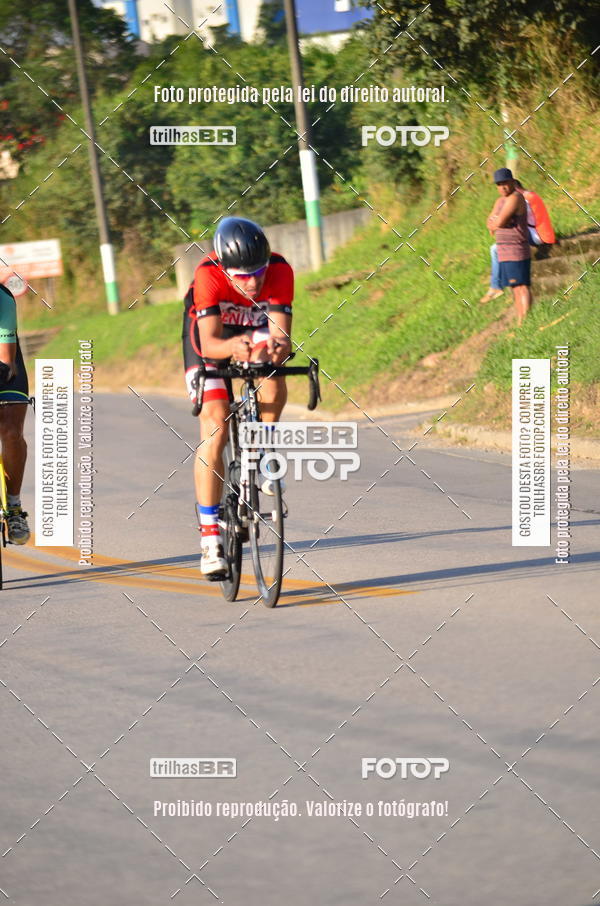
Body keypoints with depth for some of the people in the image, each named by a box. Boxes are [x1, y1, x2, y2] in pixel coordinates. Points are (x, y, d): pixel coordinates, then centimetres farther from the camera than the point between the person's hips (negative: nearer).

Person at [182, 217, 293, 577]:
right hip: (211, 333, -1)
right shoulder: (208, 275, -37)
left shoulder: (280, 271, -32)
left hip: (258, 328, 1)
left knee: (274, 380, -33)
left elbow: (281, 335, -35)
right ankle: (210, 537, -9)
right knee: (214, 427, -15)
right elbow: (209, 344, -41)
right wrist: (234, 347, -62)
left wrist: (277, 346, -58)